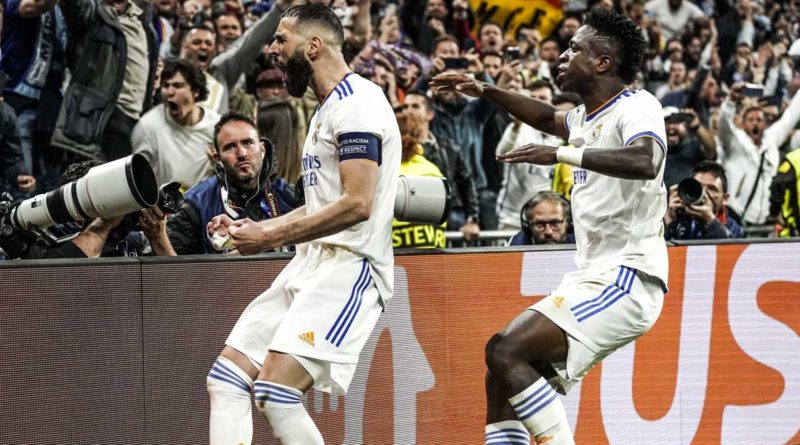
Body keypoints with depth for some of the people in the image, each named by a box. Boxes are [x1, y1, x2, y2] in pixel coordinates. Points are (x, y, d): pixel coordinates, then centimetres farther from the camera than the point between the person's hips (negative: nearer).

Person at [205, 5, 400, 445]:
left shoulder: (356, 104, -12)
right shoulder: (327, 110, 21)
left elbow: (356, 204, -22)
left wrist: (272, 237, -16)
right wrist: (253, 228, 15)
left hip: (347, 267, -11)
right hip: (310, 262, 11)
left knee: (276, 391, -22)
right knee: (225, 379, 3)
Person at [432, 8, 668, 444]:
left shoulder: (637, 107, -11)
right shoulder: (587, 117, 17)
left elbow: (645, 161, -33)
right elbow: (549, 118, 41)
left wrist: (562, 154, -38)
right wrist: (485, 91, 33)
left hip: (625, 279, -10)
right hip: (592, 277, 10)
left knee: (505, 352, -21)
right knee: (500, 380, 7)